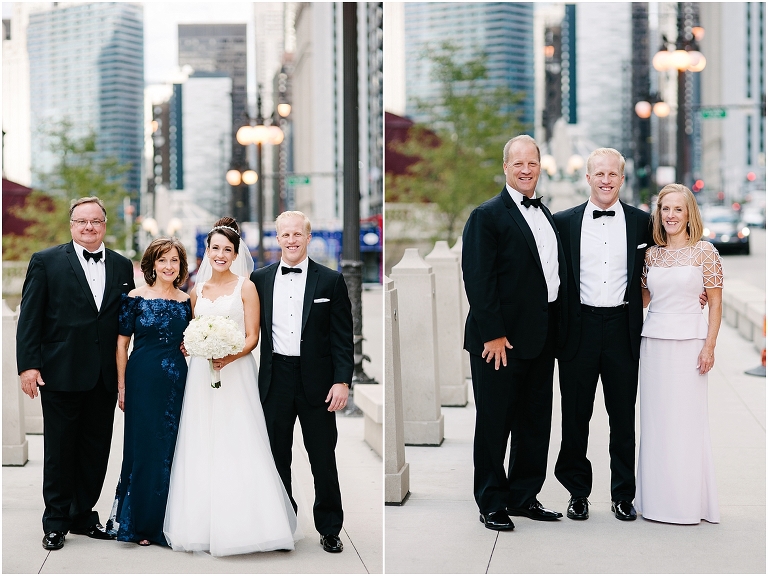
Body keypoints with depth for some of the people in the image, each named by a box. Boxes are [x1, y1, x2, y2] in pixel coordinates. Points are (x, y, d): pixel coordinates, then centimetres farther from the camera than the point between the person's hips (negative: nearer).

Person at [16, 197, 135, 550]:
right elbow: (29, 318, -4)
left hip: (106, 377, 4)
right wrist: (28, 365, -12)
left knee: (96, 450, 10)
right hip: (61, 373, -3)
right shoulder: (46, 262, -1)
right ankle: (56, 523, 16)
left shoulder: (122, 266, 9)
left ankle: (83, 516, 24)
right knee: (59, 451, 5)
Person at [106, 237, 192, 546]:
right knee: (144, 447, 0)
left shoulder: (185, 301, 8)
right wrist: (121, 386, -5)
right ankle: (139, 523, 12)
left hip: (177, 381, 4)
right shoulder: (136, 298, -3)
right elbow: (121, 343, -2)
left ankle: (165, 522, 17)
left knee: (172, 448, 6)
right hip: (143, 379, -4)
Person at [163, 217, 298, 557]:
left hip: (236, 373, -4)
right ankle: (202, 525, 9)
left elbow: (252, 337, -5)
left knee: (237, 447, -8)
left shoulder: (245, 287, -1)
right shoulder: (198, 290, 13)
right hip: (201, 376, 5)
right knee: (201, 449, 4)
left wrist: (229, 356, -21)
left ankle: (241, 524, -3)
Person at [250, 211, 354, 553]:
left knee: (323, 458, 4)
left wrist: (342, 381, -9)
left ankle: (329, 528, 17)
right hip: (275, 380, 2)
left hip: (316, 381, -2)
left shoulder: (331, 281, 0)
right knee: (277, 457, 11)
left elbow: (343, 337, -2)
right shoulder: (260, 279, 6)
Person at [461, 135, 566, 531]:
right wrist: (493, 334, -20)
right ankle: (492, 504, 14)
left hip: (541, 338, 8)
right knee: (494, 423, 3)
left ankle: (525, 496, 26)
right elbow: (478, 279, -15)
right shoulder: (488, 215, -9)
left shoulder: (545, 215, 14)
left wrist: (555, 329, 10)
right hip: (502, 339, -7)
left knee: (535, 421, 14)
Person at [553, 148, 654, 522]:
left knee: (623, 417, 6)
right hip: (579, 329, 0)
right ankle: (578, 493, 18)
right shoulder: (564, 222, 5)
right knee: (575, 416, 6)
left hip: (622, 329, 0)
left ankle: (623, 495, 17)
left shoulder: (641, 222, 6)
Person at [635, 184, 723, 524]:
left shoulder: (704, 252, -2)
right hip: (653, 341, 4)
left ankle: (688, 501, 8)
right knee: (655, 420, 6)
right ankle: (657, 498, 14)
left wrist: (709, 346, -8)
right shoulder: (651, 254, 9)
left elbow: (715, 303, -3)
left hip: (688, 342, -4)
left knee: (687, 419, -1)